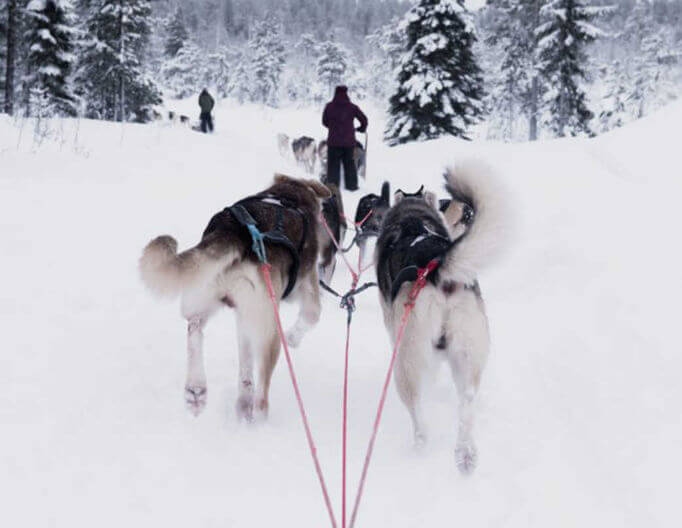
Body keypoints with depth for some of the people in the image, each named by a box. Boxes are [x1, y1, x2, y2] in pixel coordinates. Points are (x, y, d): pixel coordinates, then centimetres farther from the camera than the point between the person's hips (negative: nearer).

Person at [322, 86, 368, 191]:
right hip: (349, 141, 1)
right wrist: (362, 128, 25)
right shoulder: (352, 107, -2)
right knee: (349, 163, 12)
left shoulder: (329, 107, -3)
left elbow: (324, 121, 7)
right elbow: (364, 119, 4)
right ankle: (351, 185, 13)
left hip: (333, 141, -1)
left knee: (333, 164, 5)